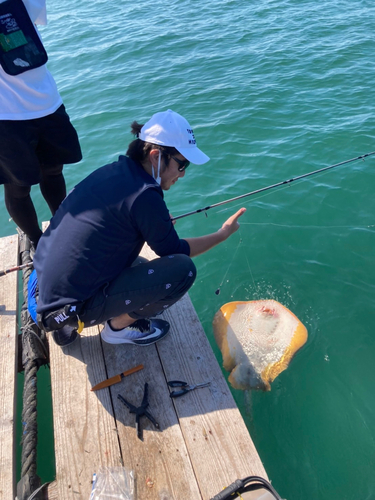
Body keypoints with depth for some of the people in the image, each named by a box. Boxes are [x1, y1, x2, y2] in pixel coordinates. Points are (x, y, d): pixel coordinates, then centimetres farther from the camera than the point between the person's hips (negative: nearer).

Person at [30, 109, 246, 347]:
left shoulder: (111, 171, 2)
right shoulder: (144, 196, -21)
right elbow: (175, 251, -7)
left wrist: (159, 225, 11)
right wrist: (223, 234, 4)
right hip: (73, 306, -9)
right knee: (183, 269, -14)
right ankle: (118, 327, 7)